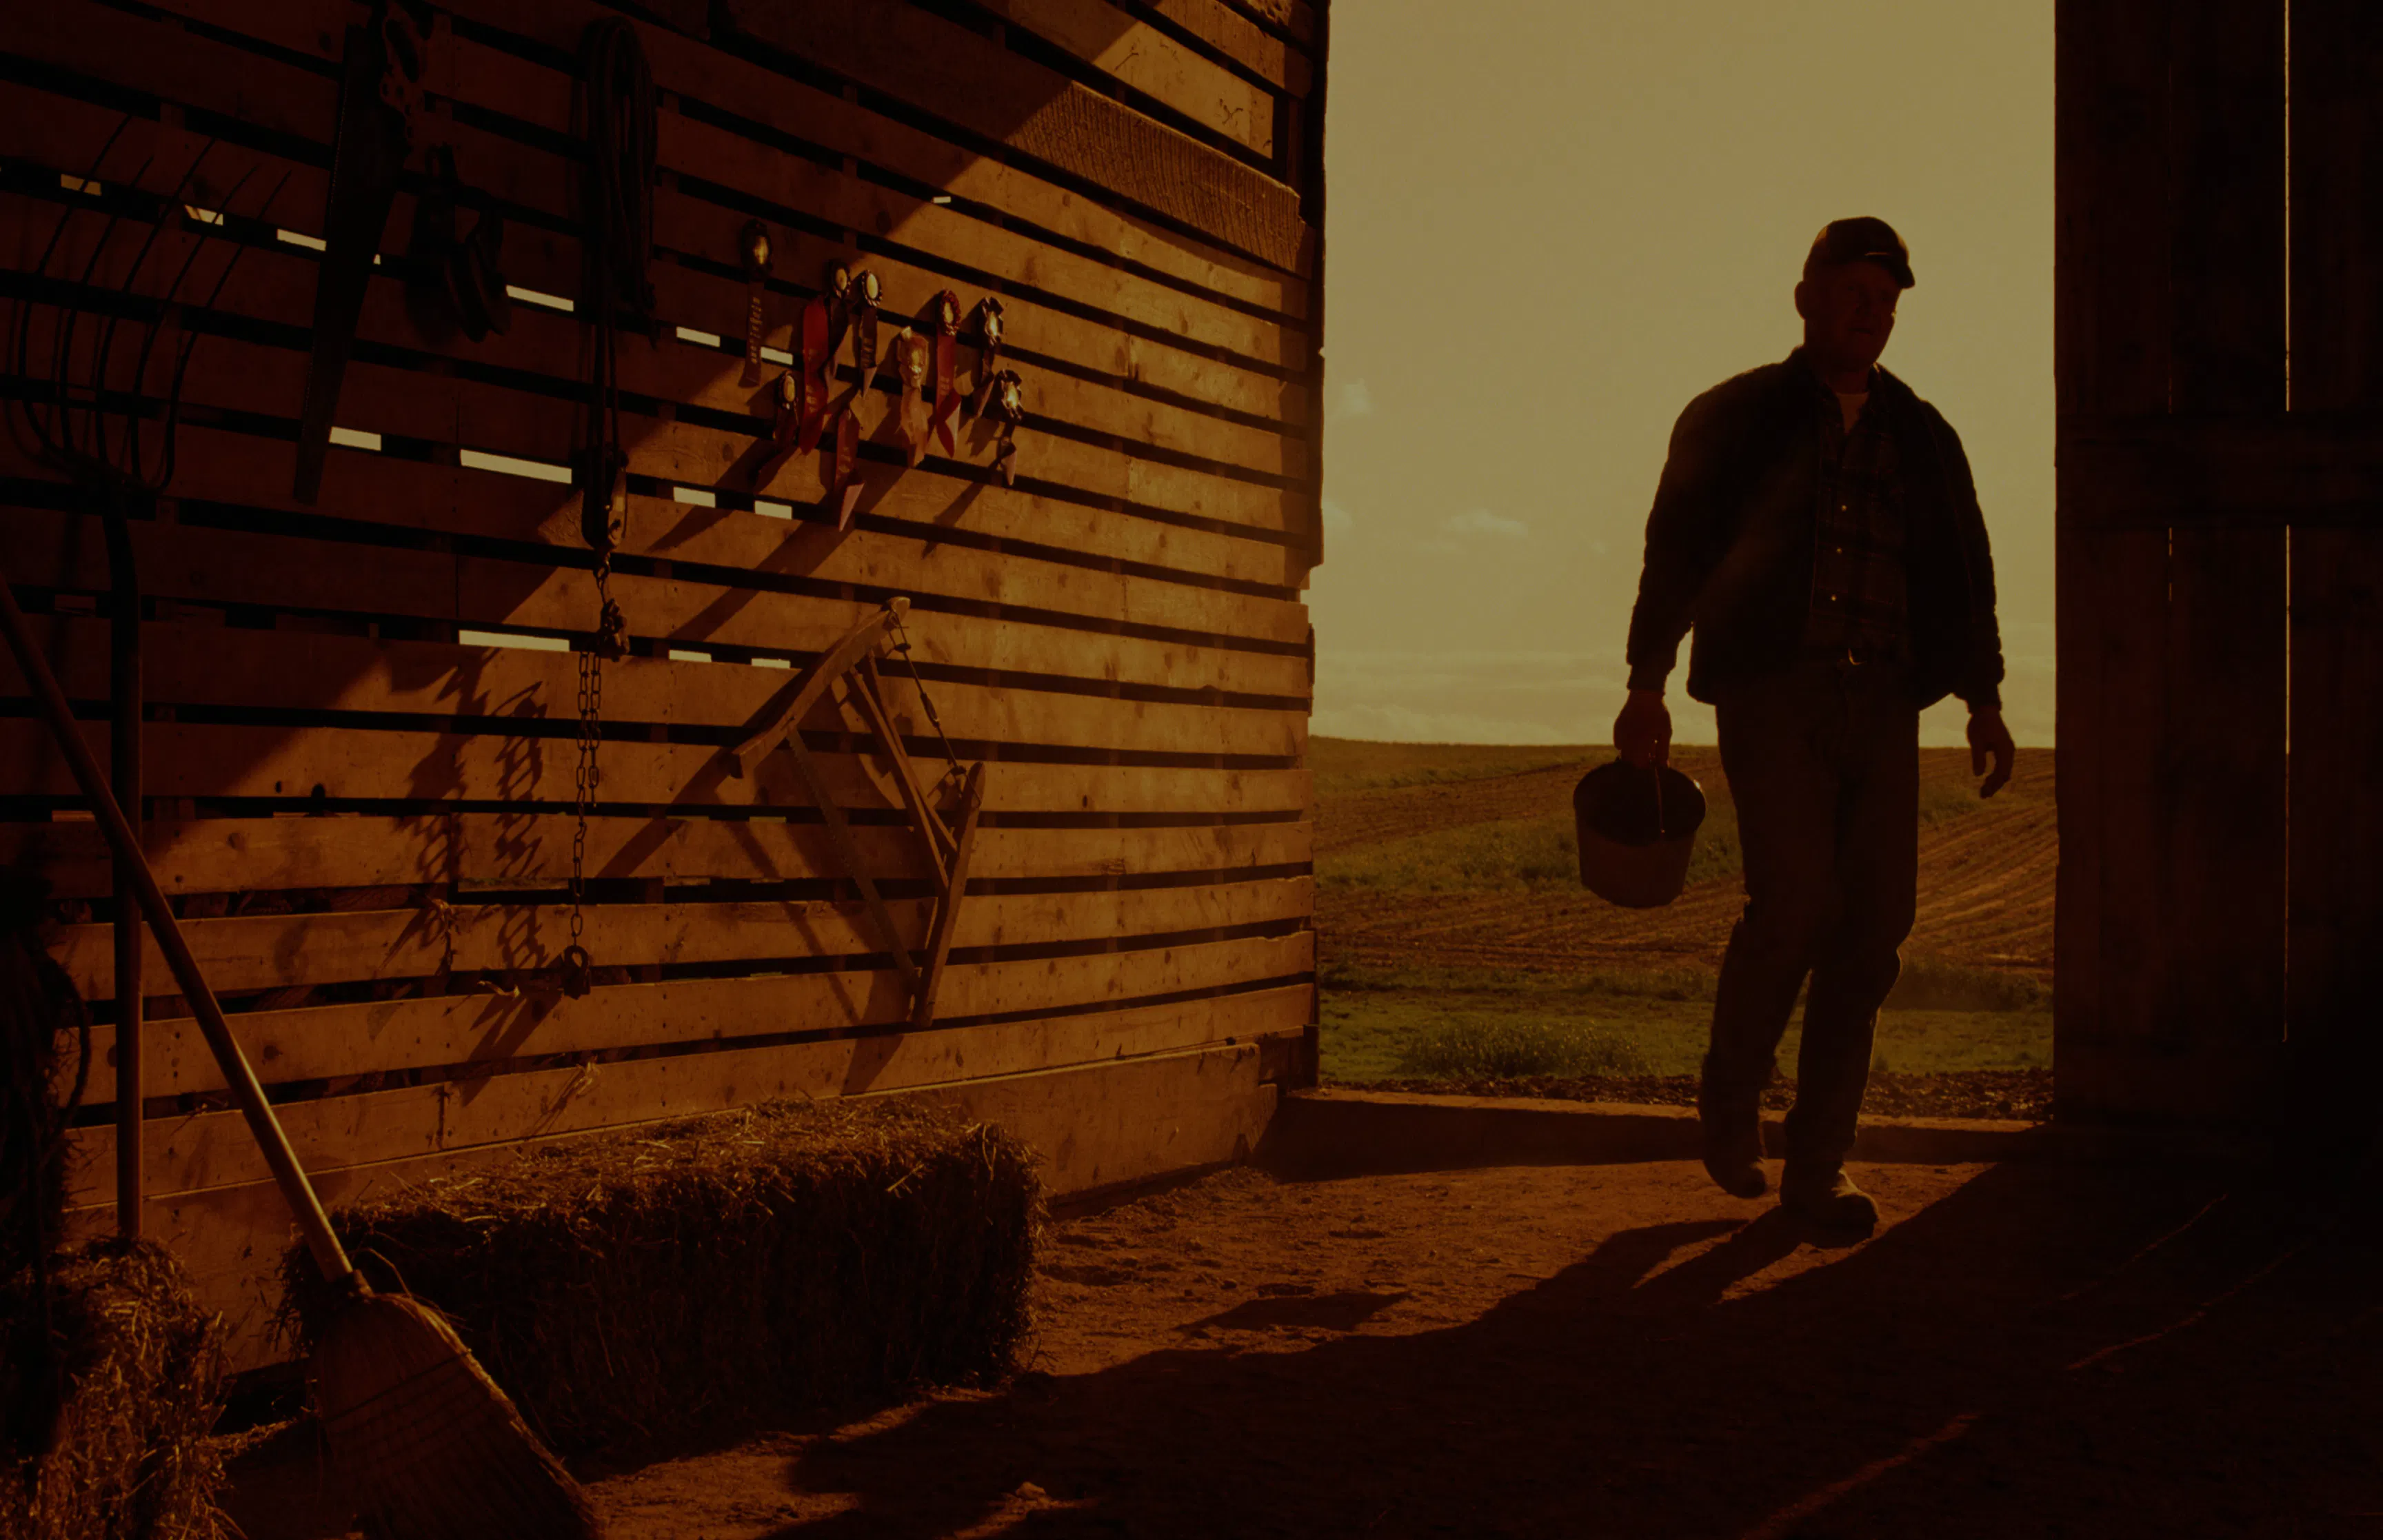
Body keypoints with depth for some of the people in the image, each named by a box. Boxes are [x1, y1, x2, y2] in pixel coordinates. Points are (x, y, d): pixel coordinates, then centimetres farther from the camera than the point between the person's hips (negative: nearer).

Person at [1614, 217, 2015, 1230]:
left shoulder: (1921, 439, 20)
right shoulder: (1734, 419, 9)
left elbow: (1965, 575, 22)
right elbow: (1674, 553, 6)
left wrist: (1984, 703, 14)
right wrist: (1647, 689, -2)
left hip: (1880, 705, 4)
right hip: (1771, 693, -4)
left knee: (1874, 925, -4)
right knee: (1796, 901, -19)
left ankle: (1816, 1167, 5)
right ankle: (1730, 1096, 6)